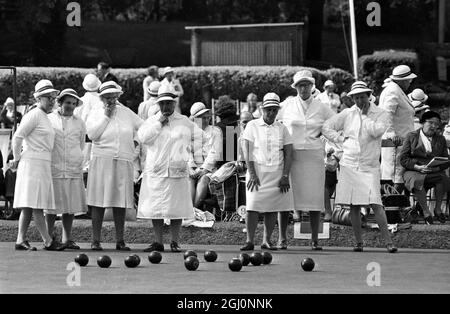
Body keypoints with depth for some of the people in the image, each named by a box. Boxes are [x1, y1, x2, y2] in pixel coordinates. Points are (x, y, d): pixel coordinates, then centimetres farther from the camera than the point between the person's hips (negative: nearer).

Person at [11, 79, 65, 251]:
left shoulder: (44, 117, 19)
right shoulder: (34, 115, -10)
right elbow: (17, 137, -13)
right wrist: (17, 159, -5)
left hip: (43, 165, 10)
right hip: (33, 164, -10)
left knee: (29, 207, 7)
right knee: (36, 204, -9)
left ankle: (21, 240, 7)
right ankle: (48, 241, -12)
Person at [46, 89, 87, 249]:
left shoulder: (79, 123, 11)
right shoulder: (49, 120, 3)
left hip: (73, 170, 3)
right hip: (53, 169, -3)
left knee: (70, 206, 2)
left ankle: (67, 239, 7)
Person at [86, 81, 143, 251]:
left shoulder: (126, 113, 13)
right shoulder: (96, 113, 5)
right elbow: (92, 133, -10)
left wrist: (136, 140, 11)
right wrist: (106, 116, -9)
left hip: (123, 162, 3)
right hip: (102, 161, -3)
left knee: (120, 202, 2)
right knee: (99, 202, -6)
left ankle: (120, 241, 6)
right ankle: (96, 240, -3)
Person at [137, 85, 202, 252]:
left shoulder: (184, 122, 11)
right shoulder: (151, 121, 10)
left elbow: (199, 137, 18)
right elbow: (142, 137, -6)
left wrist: (188, 151, 8)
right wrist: (159, 123, -7)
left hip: (177, 171, -1)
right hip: (155, 170, 1)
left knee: (176, 208, -4)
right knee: (155, 207, 0)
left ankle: (175, 242, 2)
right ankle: (158, 242, 7)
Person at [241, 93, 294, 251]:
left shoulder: (282, 129, 10)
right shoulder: (252, 126, 4)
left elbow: (288, 153, 7)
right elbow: (247, 151, -2)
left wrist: (285, 176, -4)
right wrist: (252, 174, -11)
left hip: (277, 174, 2)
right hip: (257, 173, -2)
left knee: (272, 208, 0)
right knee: (252, 206, -10)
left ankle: (267, 240, 6)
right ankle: (250, 240, -7)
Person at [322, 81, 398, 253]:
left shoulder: (380, 114, 1)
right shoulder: (347, 114, 7)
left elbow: (377, 131, -18)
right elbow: (326, 127, 13)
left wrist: (365, 115, -9)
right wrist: (340, 139, 2)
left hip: (370, 167, -3)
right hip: (349, 166, 3)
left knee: (375, 204, -15)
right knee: (354, 206, 4)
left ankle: (388, 241, -16)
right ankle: (359, 242, 13)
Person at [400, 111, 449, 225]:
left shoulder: (441, 139, 17)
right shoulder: (411, 137, 6)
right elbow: (403, 159, -1)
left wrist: (437, 168, -13)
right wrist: (418, 167, -17)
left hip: (435, 171, 3)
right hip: (414, 171, -3)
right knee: (417, 181, -38)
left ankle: (438, 209, -10)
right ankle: (426, 212, -23)